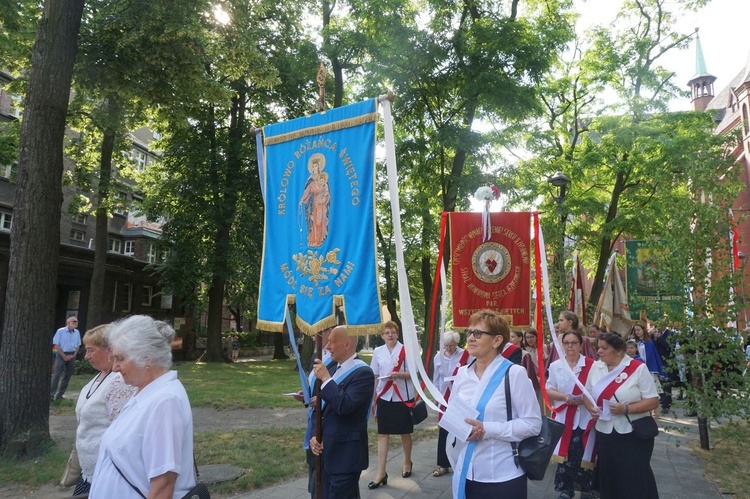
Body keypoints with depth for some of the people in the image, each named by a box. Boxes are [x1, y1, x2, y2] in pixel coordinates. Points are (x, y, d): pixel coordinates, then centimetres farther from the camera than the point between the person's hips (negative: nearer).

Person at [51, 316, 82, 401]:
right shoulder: (60, 331, -6)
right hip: (62, 355, -5)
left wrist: (73, 355, -3)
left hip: (72, 356, 5)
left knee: (67, 376, 6)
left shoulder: (77, 332, 8)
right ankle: (51, 395, -4)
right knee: (57, 375, -8)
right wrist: (64, 356, -12)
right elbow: (56, 345, -8)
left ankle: (60, 395, 15)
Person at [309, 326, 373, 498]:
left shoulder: (363, 372, -15)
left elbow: (345, 406, -27)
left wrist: (326, 379, -19)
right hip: (327, 453, 8)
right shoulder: (333, 370, 11)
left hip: (346, 455, -8)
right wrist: (315, 435, 4)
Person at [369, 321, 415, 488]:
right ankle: (381, 473, 5)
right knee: (382, 434, 1)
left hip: (403, 397, -2)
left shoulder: (405, 350, -6)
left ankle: (407, 462, 36)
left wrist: (399, 374, -22)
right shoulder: (377, 352, 2)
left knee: (405, 433, 13)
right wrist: (373, 399, 6)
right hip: (384, 398, 2)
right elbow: (375, 377, 7)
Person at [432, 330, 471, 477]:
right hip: (445, 398, 3)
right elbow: (436, 378, 10)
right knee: (444, 430, 6)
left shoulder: (465, 355, -8)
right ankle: (443, 464, 17)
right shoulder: (438, 357, 2)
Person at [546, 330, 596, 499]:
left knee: (585, 454, 5)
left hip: (585, 416, -1)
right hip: (564, 416, 1)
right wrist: (567, 398, -13)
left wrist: (584, 398, -17)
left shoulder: (591, 364, -4)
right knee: (566, 453, 4)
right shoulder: (555, 366, 2)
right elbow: (549, 390, 2)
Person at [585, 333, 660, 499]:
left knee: (636, 481, 4)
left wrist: (625, 409, -22)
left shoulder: (638, 368, -10)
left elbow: (653, 401, -11)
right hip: (604, 433, 4)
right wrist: (591, 408, -6)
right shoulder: (596, 367, 4)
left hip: (634, 434, -4)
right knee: (608, 478, 14)